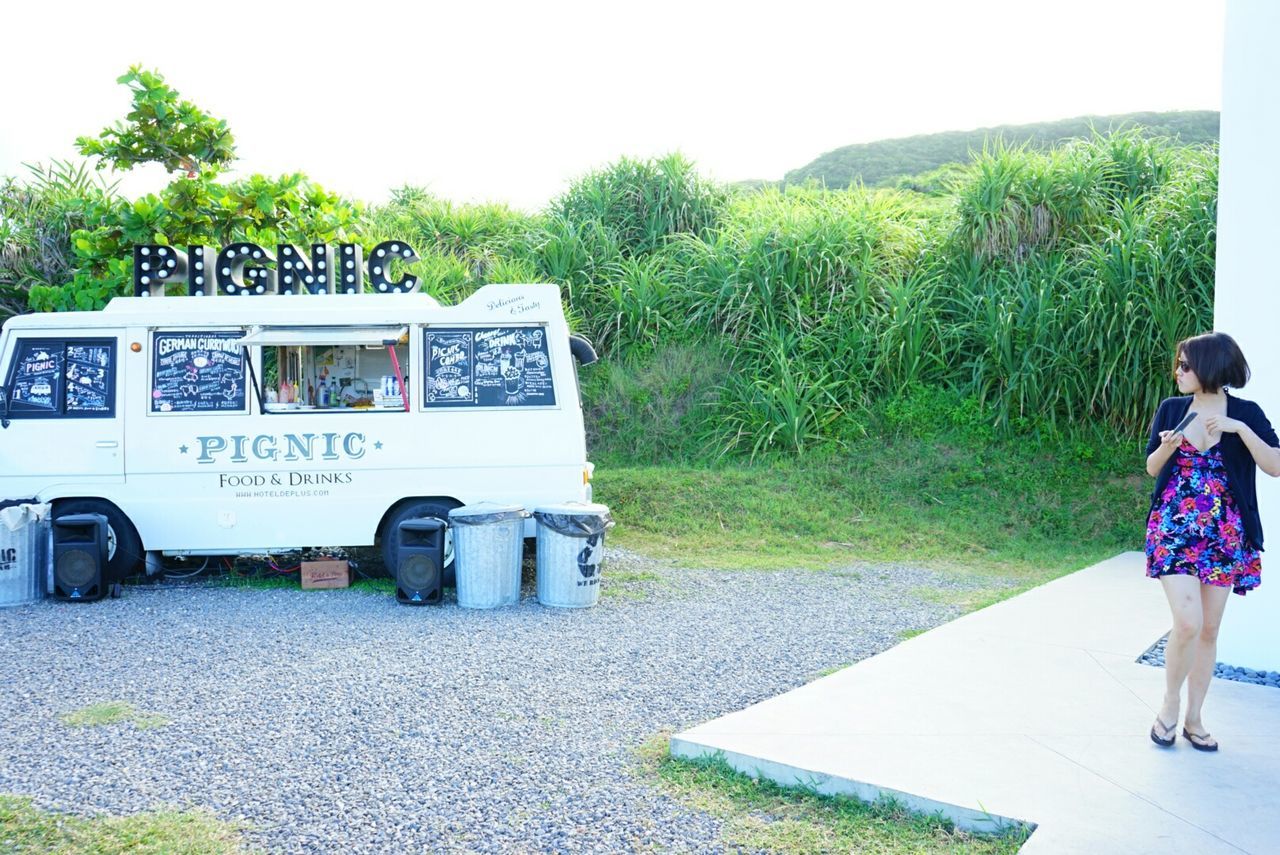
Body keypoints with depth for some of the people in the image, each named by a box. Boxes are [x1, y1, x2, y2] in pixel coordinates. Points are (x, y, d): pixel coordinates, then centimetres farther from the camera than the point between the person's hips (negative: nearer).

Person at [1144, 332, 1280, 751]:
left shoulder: (1246, 413, -1)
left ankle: (1193, 718, 20)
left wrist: (1240, 428, -20)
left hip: (1224, 535, 1)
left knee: (1209, 629, 7)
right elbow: (1151, 468, 8)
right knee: (1188, 622, -14)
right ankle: (1169, 704, 8)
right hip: (1174, 529, -1)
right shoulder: (1171, 409, 4)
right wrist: (1167, 447, -12)